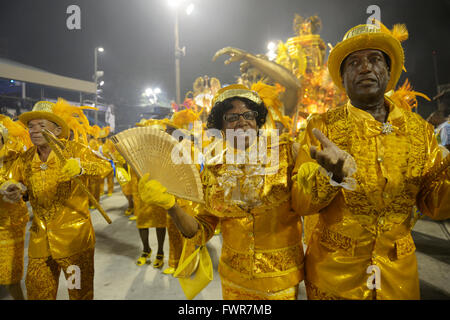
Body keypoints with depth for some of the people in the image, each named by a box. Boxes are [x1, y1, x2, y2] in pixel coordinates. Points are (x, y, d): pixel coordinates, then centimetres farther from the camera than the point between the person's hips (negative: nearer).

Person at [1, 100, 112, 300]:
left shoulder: (74, 150, -9)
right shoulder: (25, 159, 5)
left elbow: (106, 167, -20)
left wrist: (81, 167, -40)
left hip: (74, 238, -4)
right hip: (40, 241, 5)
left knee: (80, 293, 10)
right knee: (37, 293, 19)